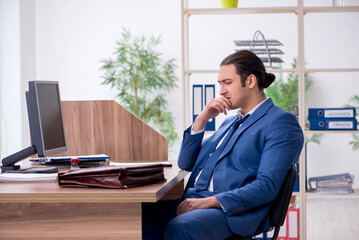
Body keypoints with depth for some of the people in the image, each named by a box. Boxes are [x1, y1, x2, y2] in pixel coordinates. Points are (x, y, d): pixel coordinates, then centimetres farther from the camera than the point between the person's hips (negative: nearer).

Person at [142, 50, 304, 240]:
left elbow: (267, 186, -13)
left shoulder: (281, 123, 0)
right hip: (189, 201, 7)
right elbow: (186, 164, 26)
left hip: (231, 210, -7)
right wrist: (201, 120, 11)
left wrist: (211, 201, -22)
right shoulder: (230, 122, 28)